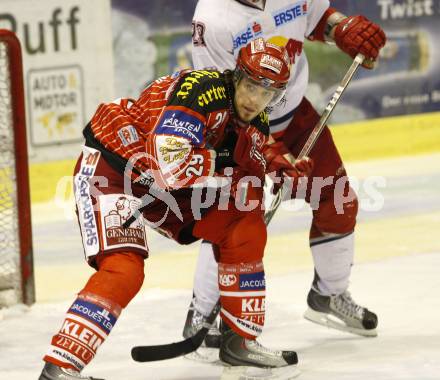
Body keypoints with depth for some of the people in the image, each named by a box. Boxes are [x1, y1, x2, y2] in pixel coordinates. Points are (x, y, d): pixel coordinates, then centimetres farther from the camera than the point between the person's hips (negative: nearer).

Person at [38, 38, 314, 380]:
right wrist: (228, 166, -28)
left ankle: (240, 340, 13)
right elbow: (170, 165, -37)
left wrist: (284, 172, -14)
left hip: (168, 188, 9)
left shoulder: (255, 121, 0)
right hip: (109, 171, -9)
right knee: (123, 269, -25)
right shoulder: (201, 90, -28)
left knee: (245, 227, 2)